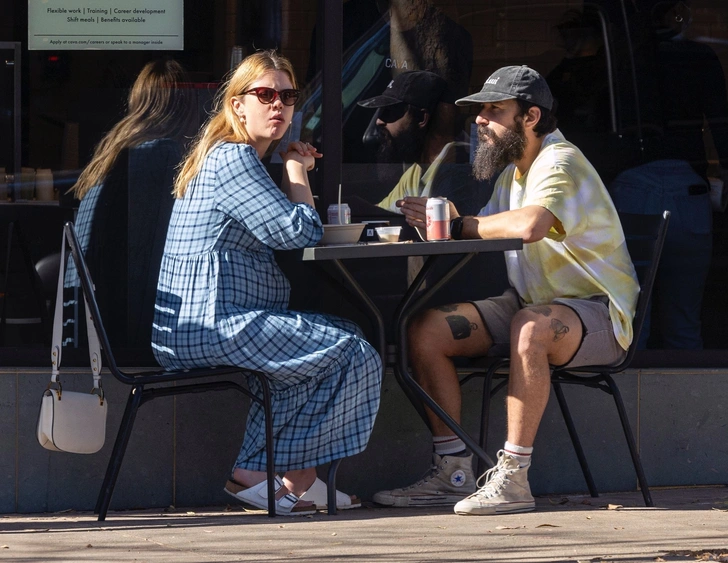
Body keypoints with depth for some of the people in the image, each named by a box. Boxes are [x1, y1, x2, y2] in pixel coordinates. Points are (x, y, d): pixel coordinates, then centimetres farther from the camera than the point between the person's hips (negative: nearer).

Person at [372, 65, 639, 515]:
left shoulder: (560, 163, -17)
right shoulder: (515, 169, 15)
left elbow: (529, 226, -37)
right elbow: (491, 231, 9)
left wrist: (457, 226, -25)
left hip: (596, 311, -9)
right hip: (531, 304, 9)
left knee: (530, 327, -42)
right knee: (426, 330, -8)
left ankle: (513, 479, -38)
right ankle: (453, 472, -6)